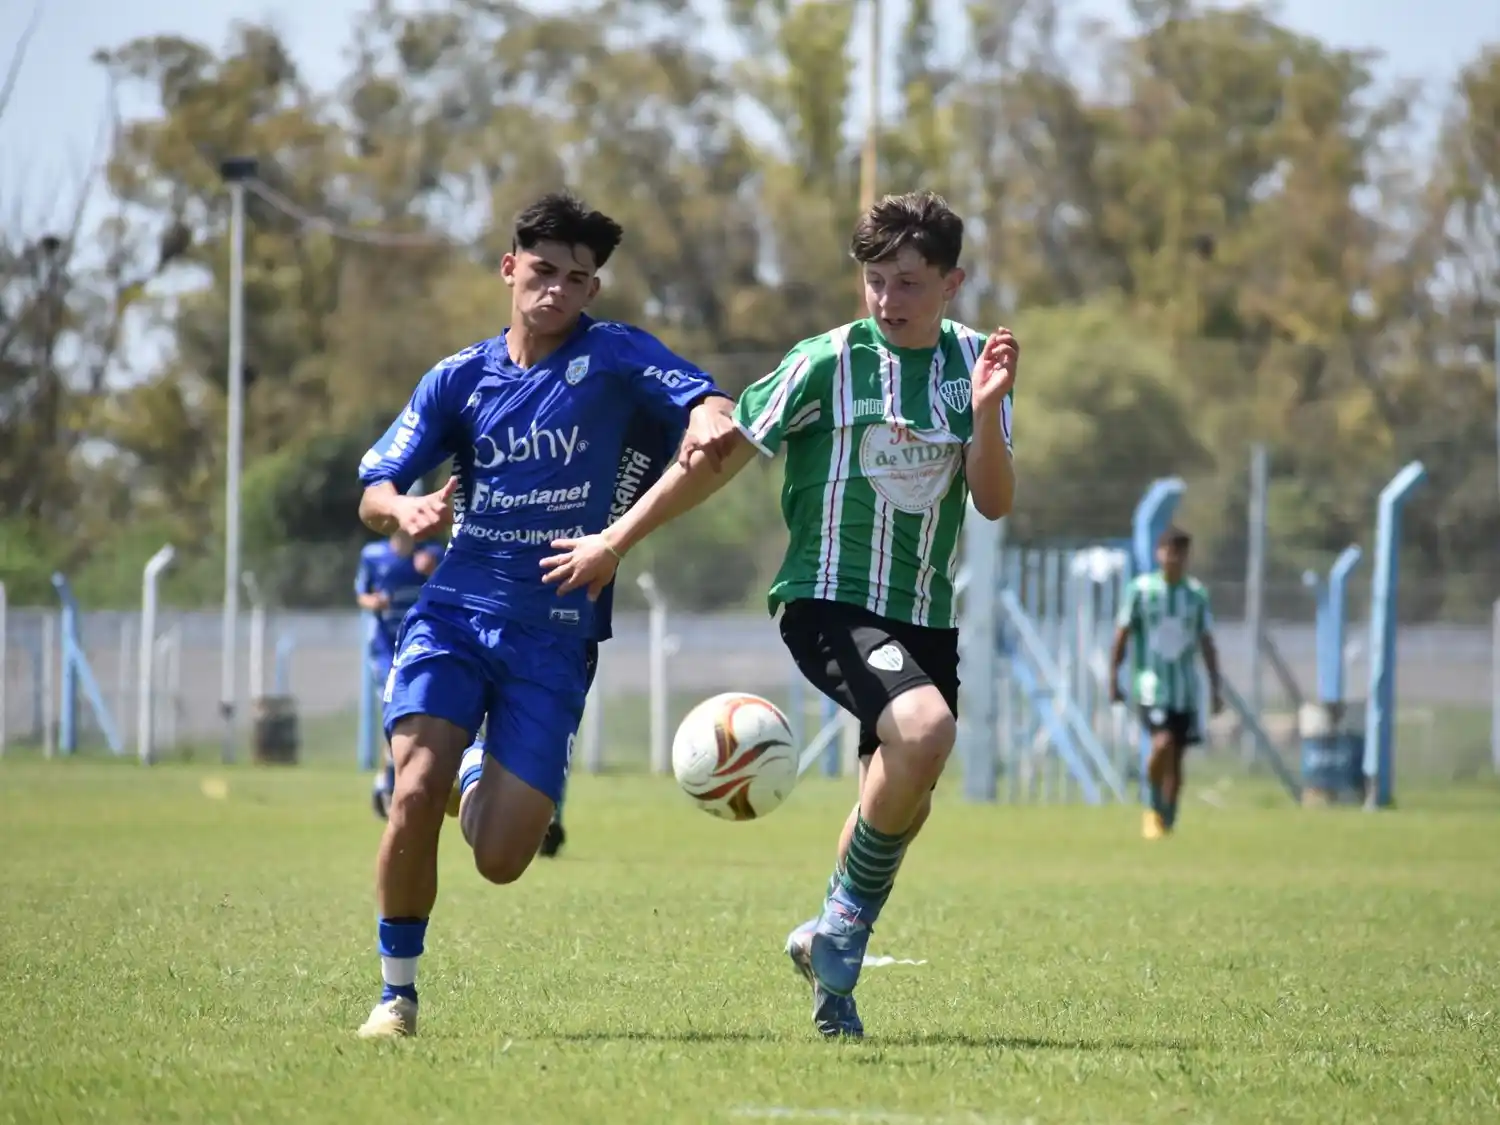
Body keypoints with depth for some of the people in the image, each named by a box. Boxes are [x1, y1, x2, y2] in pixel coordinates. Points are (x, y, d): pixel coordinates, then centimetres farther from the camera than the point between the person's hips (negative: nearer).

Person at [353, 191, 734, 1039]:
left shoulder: (614, 356, 1)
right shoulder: (460, 379, 8)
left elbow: (708, 403, -14)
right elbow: (373, 491, 8)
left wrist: (711, 421, -39)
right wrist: (405, 511, -16)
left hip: (555, 635, -1)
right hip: (454, 614, 1)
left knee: (501, 859, -7)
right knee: (416, 794, -21)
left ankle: (483, 772, 31)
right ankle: (397, 990, -3)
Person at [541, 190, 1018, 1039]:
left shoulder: (973, 362, 3)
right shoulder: (829, 362, -9)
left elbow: (995, 503, -3)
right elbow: (720, 455, -2)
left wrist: (987, 412, -21)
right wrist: (615, 544, 1)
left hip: (926, 615, 6)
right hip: (827, 602, -6)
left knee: (901, 806, 9)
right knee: (925, 731, -30)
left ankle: (832, 967, 31)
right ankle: (850, 918, -12)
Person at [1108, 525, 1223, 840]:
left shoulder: (1196, 594, 5)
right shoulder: (1141, 589, -2)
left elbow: (1206, 644, 9)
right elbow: (1122, 635, 3)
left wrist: (1215, 688, 5)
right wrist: (1113, 678, 0)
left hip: (1186, 690, 3)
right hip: (1152, 685, -3)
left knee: (1176, 757, 5)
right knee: (1163, 743, -23)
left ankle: (1167, 823, 16)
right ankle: (1153, 807, -2)